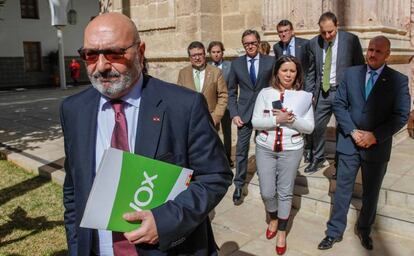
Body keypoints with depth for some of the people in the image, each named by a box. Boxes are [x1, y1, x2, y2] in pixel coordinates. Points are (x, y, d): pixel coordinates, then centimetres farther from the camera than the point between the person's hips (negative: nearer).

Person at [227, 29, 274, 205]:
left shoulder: (270, 61, -1)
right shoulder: (236, 64, 2)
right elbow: (231, 92, 6)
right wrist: (234, 114, -3)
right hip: (243, 113, 0)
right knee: (241, 151, 2)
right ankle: (238, 185, 14)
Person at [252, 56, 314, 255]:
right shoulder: (265, 93, -2)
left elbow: (309, 127, -4)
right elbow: (255, 122, -6)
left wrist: (291, 119, -21)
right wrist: (276, 119, -21)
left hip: (291, 150, 0)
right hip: (265, 148, 1)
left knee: (285, 192, 9)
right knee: (267, 192, 6)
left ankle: (282, 233, 29)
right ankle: (273, 219, 38)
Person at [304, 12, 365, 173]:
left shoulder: (351, 40, -5)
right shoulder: (314, 43, 2)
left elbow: (360, 67, 0)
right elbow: (311, 71, 8)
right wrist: (309, 93, 2)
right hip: (322, 93, 3)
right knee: (317, 126, 6)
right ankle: (317, 159, 28)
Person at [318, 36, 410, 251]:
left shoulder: (398, 80, -4)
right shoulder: (351, 73, 2)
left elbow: (401, 115, -9)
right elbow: (339, 104, 0)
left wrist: (375, 136, -17)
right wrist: (353, 132, -11)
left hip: (377, 147, 0)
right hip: (349, 143, 1)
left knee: (371, 193, 16)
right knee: (342, 190, 9)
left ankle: (364, 230, 37)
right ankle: (334, 231, 22)